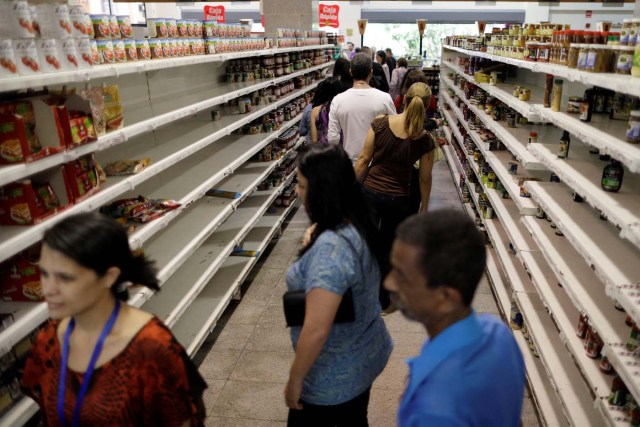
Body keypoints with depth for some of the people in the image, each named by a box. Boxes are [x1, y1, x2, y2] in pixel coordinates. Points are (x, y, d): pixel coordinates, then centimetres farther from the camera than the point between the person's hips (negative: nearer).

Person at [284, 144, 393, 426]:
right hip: (365, 355, 8)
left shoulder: (330, 247, -34)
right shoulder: (359, 223, -5)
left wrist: (295, 379, -20)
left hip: (334, 376, -8)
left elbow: (316, 330, -35)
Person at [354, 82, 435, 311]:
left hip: (369, 191, 0)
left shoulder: (380, 123, -12)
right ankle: (385, 300, 30)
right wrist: (424, 208, 12)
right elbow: (425, 178, -2)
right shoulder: (425, 140, -11)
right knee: (388, 248, 15)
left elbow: (364, 159, -7)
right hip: (398, 199, 0)